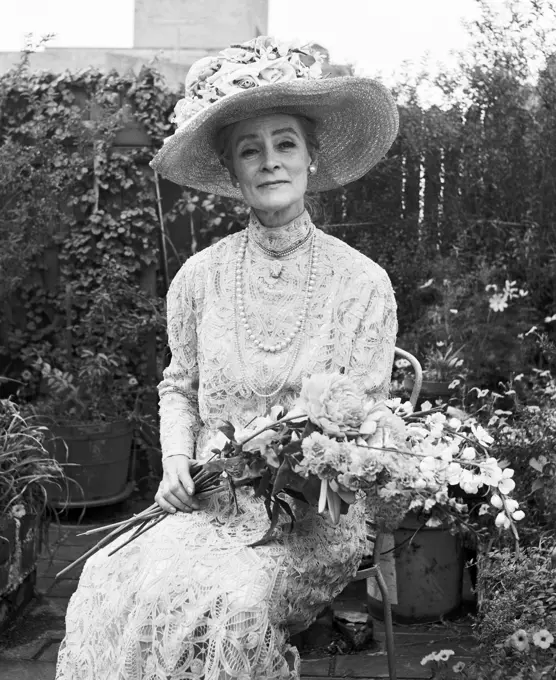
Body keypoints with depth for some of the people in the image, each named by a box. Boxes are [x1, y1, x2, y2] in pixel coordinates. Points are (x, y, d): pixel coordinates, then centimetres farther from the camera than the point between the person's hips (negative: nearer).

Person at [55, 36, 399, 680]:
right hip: (208, 506, 2)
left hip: (314, 518, -2)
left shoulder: (363, 284, -4)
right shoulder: (200, 277, 3)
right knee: (109, 592, -24)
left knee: (235, 607, -30)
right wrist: (177, 462, -2)